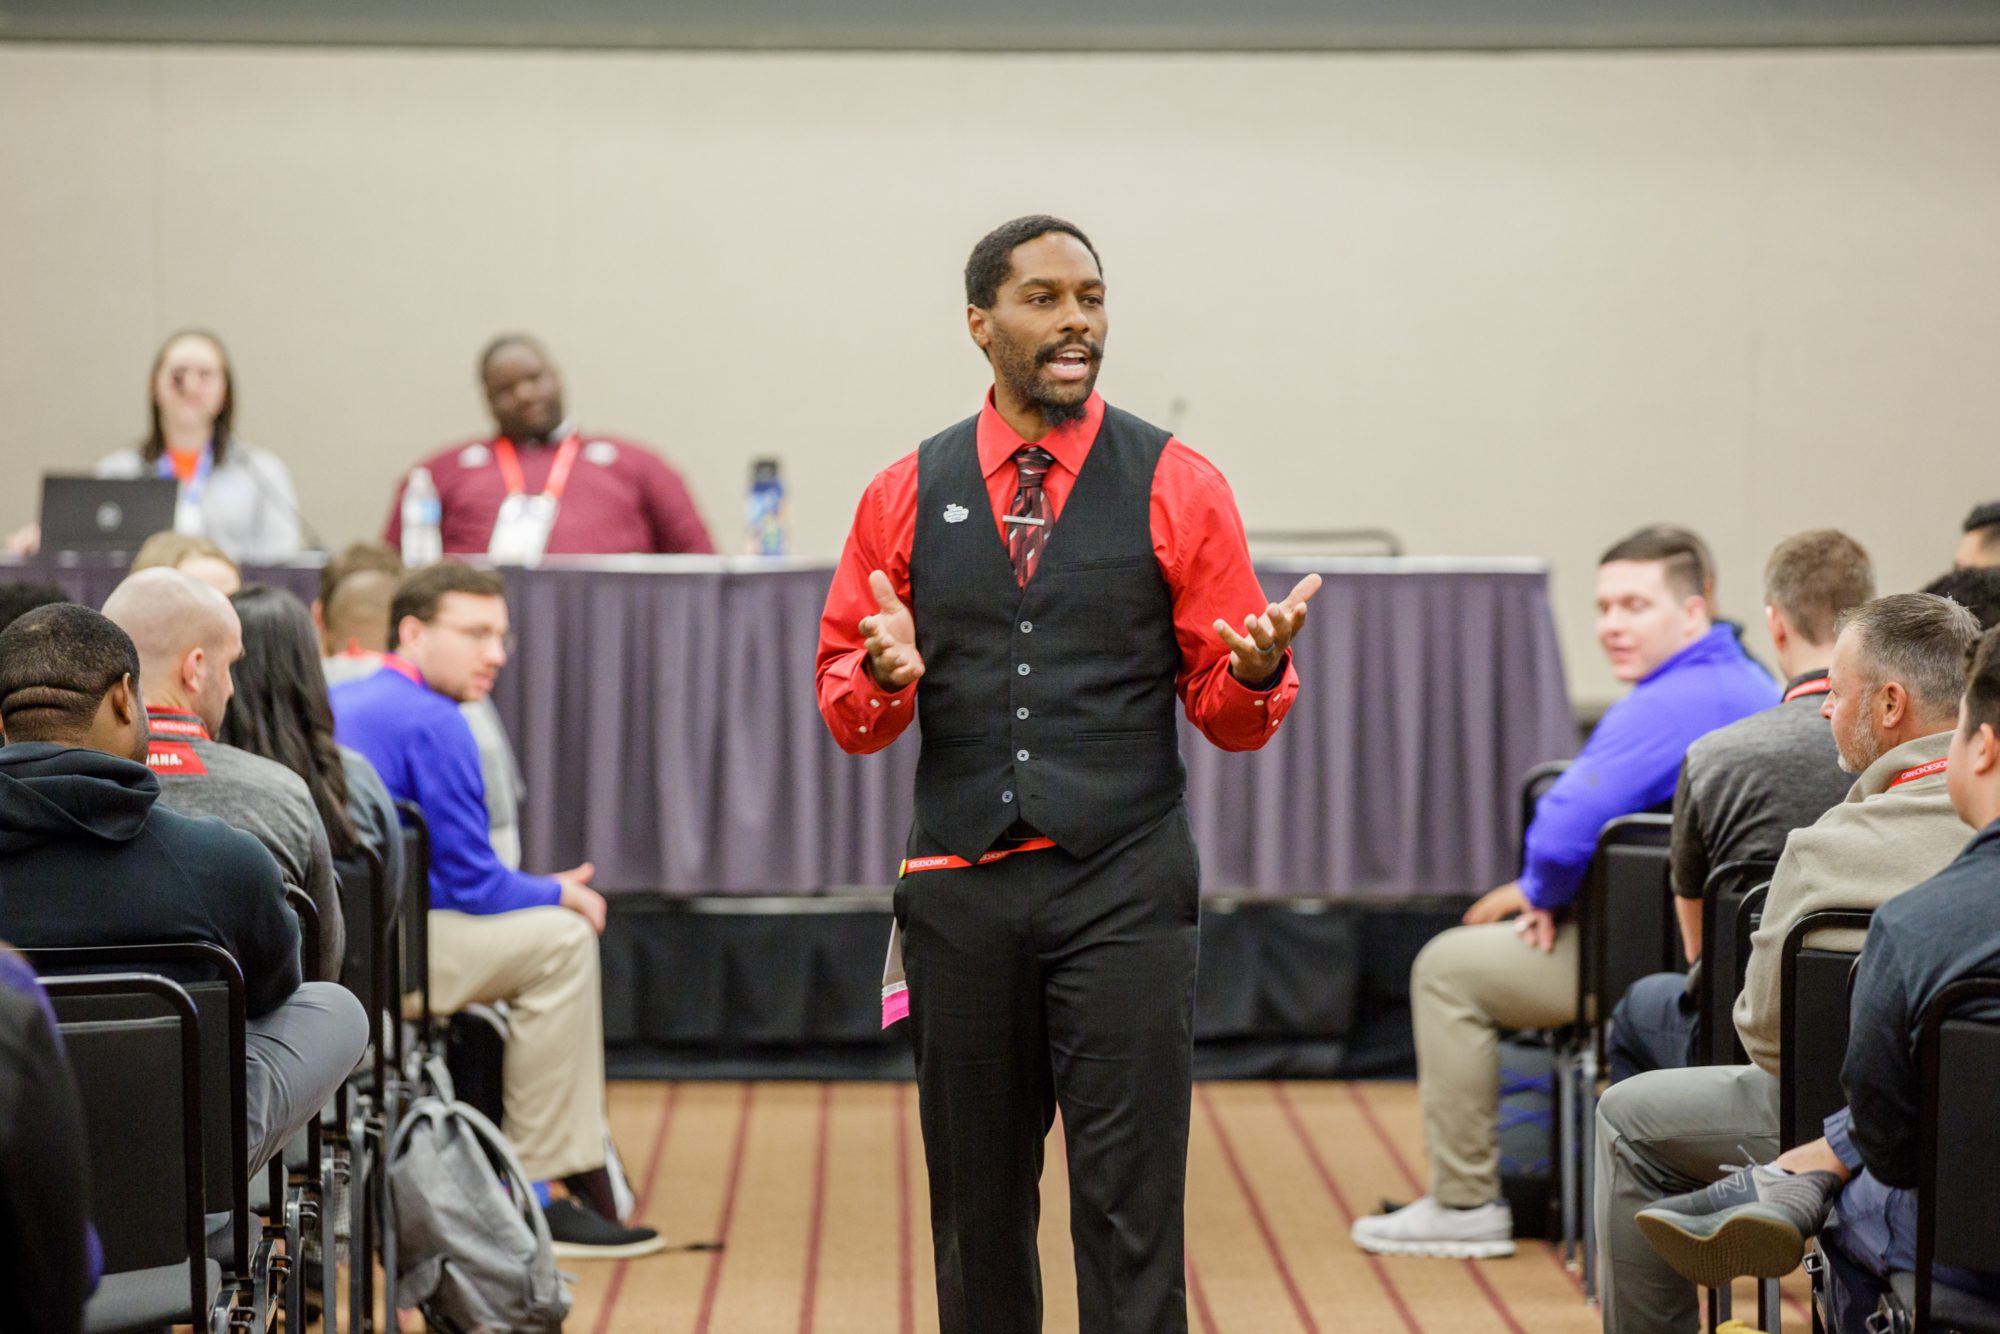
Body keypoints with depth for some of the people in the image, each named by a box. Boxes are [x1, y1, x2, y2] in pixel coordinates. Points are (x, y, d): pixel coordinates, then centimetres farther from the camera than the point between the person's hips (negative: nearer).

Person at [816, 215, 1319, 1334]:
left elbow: (1228, 713, 4)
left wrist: (1258, 670, -18)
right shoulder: (907, 497, 8)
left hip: (1126, 891, -2)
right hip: (961, 892, 2)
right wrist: (883, 674, -12)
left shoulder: (1178, 488, 3)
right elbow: (843, 709, 10)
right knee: (978, 1208, 10)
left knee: (1130, 1209, -6)